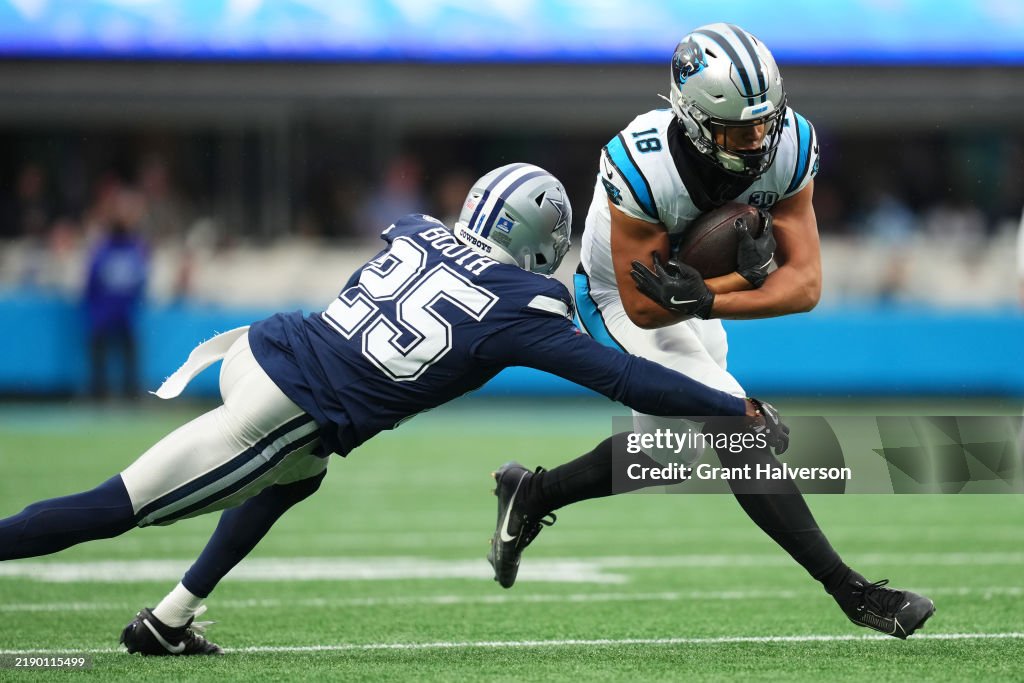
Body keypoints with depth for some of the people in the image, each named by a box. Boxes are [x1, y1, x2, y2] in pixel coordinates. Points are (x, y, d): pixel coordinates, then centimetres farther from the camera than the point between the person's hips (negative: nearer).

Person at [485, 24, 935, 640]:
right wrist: (747, 277, -38)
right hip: (621, 301, -6)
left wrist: (703, 299, -39)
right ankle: (850, 590, -16)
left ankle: (531, 495, 39)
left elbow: (806, 286, -25)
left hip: (690, 300, 7)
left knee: (667, 449, 20)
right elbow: (644, 307, -31)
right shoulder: (641, 168, -38)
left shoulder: (788, 147, -25)